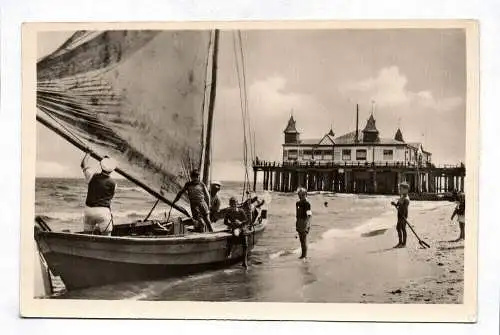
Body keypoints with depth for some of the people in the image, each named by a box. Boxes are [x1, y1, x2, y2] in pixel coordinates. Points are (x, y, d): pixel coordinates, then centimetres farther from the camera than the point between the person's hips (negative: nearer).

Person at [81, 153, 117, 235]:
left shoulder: (93, 176, -1)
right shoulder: (112, 183, -5)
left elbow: (83, 165, 16)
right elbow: (110, 198, 6)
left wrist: (88, 153, 31)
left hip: (88, 210, 3)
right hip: (103, 211, -3)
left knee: (87, 234, 15)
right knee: (105, 235, 3)